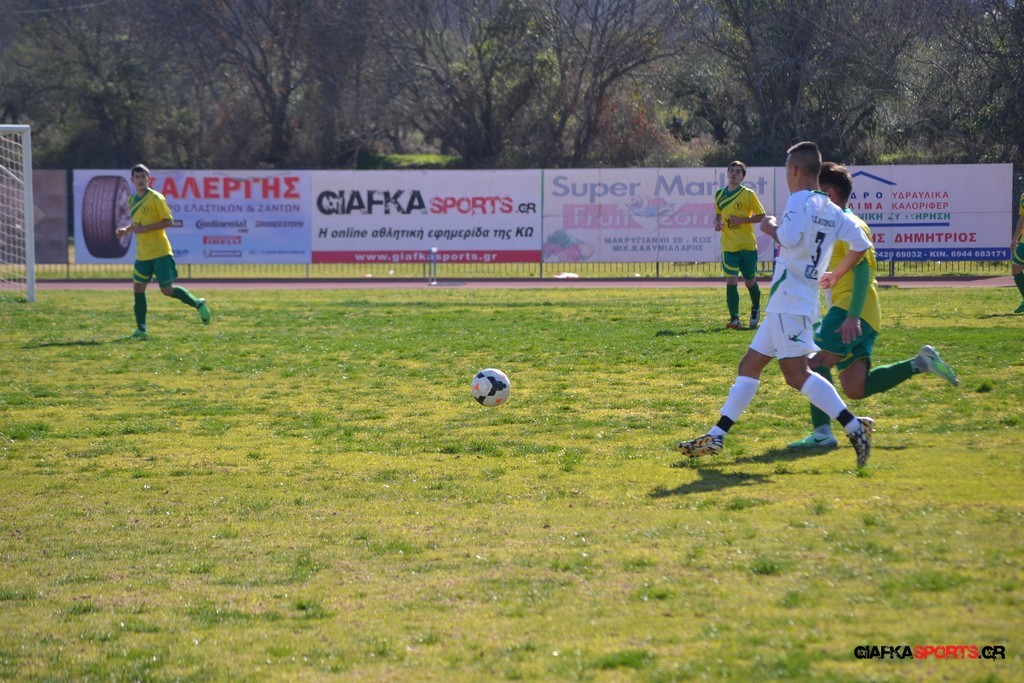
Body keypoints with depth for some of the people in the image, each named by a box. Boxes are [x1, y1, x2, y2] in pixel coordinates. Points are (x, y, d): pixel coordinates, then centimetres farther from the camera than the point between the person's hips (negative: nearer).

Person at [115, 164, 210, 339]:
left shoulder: (155, 198, -10)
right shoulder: (132, 200, 12)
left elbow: (169, 221, -14)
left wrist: (144, 228, -20)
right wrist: (126, 229, 6)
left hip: (160, 252, -6)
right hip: (142, 253, 7)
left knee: (167, 290, -6)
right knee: (138, 288, -1)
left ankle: (199, 304, 15)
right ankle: (141, 329, 4)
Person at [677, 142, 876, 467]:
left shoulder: (799, 200, -12)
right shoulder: (832, 211, 13)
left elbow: (790, 238, -28)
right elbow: (861, 244, 11)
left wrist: (771, 228, -7)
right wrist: (836, 275, 24)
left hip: (789, 302, -10)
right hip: (786, 303, 10)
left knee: (797, 374, -14)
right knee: (750, 365, 13)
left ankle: (854, 427, -20)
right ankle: (716, 437, 15)